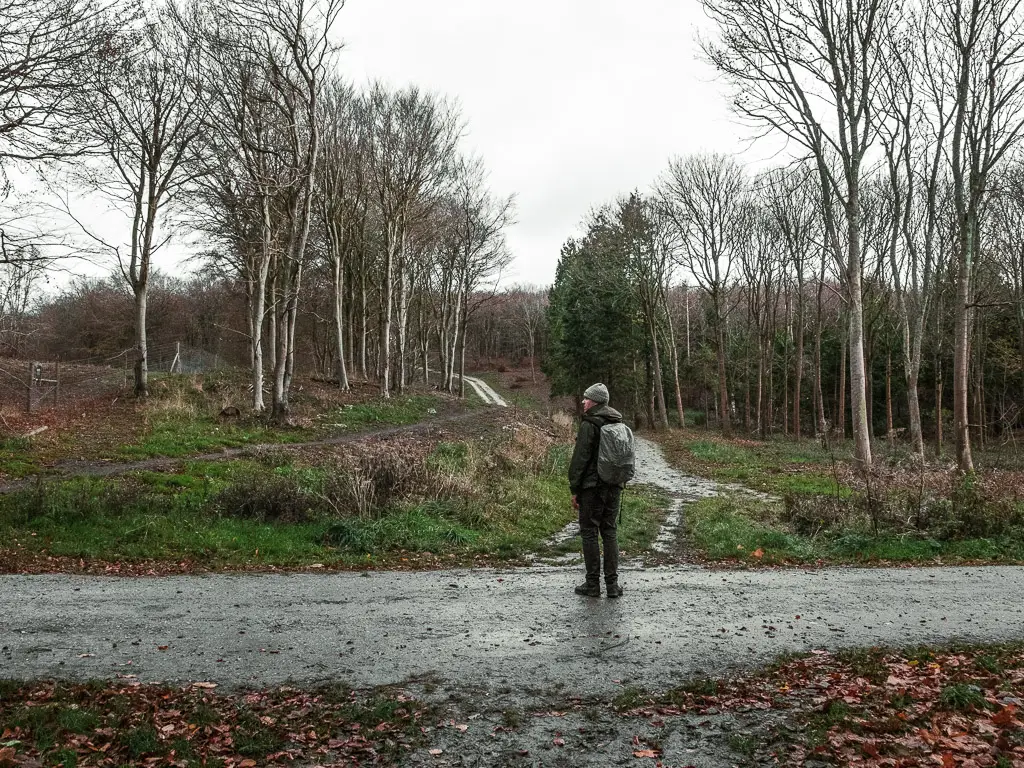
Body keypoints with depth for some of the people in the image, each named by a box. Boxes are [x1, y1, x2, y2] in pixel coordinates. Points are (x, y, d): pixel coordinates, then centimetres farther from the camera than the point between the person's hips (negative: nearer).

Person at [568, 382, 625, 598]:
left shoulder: (589, 425, -13)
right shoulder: (618, 424, 11)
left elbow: (580, 459, -14)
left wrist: (574, 489, -9)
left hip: (592, 487, -7)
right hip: (614, 487, 7)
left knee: (589, 533, 2)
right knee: (610, 532, 11)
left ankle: (593, 584, 6)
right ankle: (612, 584, 10)